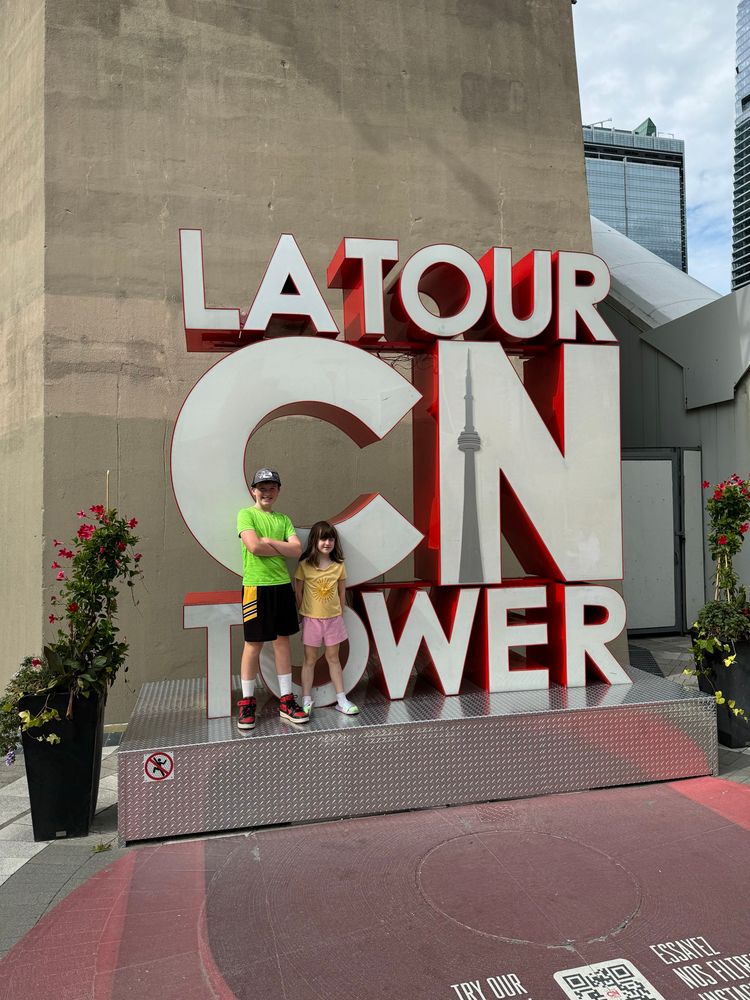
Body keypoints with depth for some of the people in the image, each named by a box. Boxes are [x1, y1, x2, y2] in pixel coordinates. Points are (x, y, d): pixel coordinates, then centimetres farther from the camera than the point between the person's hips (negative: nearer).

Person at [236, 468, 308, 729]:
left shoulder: (283, 519, 12)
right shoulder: (246, 514, -2)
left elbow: (297, 549, -1)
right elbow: (254, 546, -18)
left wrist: (269, 541, -11)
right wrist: (283, 549, -6)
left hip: (282, 585, 5)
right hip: (256, 586, -5)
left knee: (282, 641, 9)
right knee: (253, 644, 2)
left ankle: (286, 701, 18)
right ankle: (247, 703, 15)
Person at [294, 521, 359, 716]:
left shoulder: (339, 566, -3)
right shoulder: (305, 565, -9)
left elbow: (341, 592, 6)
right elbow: (298, 591, -1)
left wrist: (340, 614, 9)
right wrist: (303, 613, 3)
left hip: (333, 618, 2)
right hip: (311, 619, -2)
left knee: (333, 658, 12)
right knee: (310, 659, 8)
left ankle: (341, 700, 18)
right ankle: (306, 701, 16)